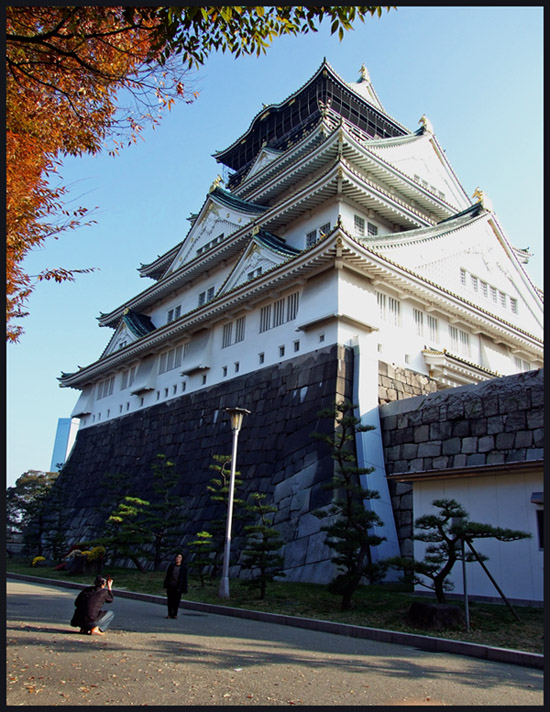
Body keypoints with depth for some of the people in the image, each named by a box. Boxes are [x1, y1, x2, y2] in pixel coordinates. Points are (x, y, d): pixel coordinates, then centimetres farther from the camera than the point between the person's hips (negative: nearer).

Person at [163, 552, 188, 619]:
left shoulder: (184, 567, -4)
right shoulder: (171, 566, 2)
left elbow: (185, 578, -3)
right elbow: (167, 576, 7)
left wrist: (184, 589, -6)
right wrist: (165, 585, 5)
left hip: (178, 587, -2)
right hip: (170, 586, 2)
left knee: (176, 601, 3)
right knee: (170, 600, 4)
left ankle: (175, 614, 18)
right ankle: (169, 614, 17)